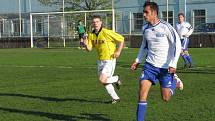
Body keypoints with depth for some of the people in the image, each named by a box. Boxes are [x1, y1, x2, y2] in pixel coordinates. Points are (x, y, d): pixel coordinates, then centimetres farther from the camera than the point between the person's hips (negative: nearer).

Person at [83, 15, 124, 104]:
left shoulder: (106, 32, -17)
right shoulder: (91, 35, 2)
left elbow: (121, 39, -10)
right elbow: (89, 49, 3)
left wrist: (118, 51, -12)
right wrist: (86, 45, -19)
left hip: (109, 60, -7)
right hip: (100, 60, 7)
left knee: (102, 80, -16)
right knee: (104, 82, 10)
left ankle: (116, 79, 13)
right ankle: (115, 98, 27)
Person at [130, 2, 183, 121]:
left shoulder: (165, 27, -14)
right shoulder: (145, 28, 5)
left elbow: (177, 44, -13)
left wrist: (173, 64, -20)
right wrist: (138, 60, 14)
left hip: (165, 67, -4)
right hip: (150, 65, 4)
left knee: (165, 98, 3)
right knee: (142, 92, -12)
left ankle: (175, 82, 33)